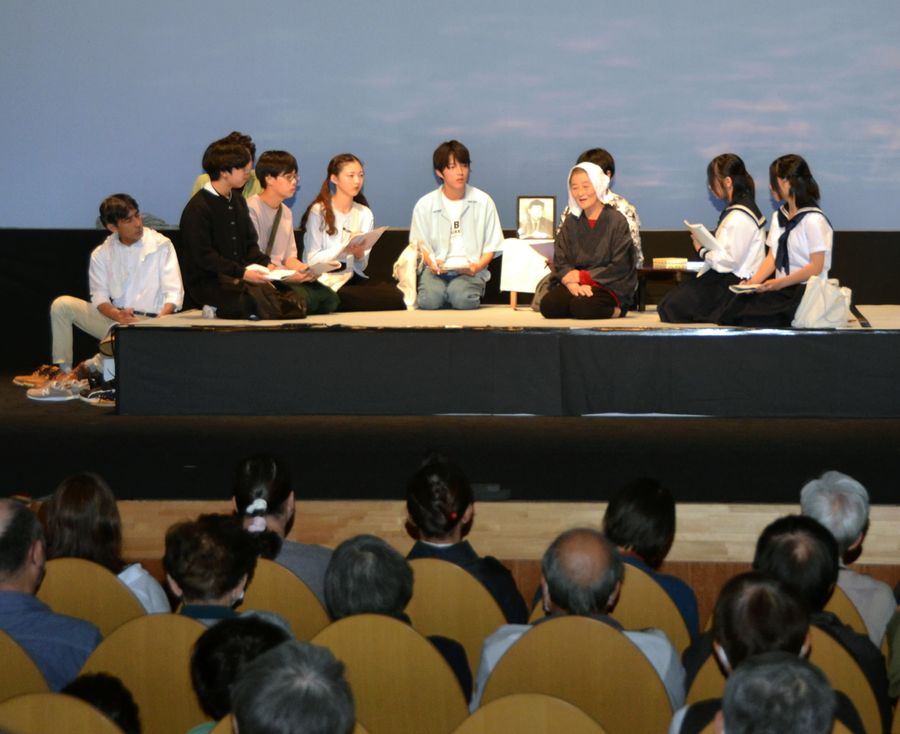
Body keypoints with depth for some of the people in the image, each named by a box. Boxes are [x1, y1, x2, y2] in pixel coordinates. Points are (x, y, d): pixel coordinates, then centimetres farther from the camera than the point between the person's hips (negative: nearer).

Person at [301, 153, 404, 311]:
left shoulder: (365, 214, 12)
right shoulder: (318, 211, -2)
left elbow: (361, 267, 11)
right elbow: (312, 260, -8)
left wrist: (359, 255, -12)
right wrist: (343, 249, -22)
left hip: (353, 279, 5)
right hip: (325, 281, -5)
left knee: (395, 294, -27)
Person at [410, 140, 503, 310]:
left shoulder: (483, 202, 4)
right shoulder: (424, 205, 6)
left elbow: (491, 246, 5)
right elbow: (421, 245, 9)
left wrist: (478, 266, -15)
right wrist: (431, 263, -13)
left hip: (470, 270, 0)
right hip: (437, 269, 0)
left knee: (463, 298, -33)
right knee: (429, 299, -31)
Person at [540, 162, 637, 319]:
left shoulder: (617, 221, -4)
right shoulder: (571, 222, 10)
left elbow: (619, 268, -9)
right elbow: (560, 262, 2)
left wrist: (581, 276, -11)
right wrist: (572, 284, -19)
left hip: (610, 287, -5)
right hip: (576, 284, 5)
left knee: (581, 306, -35)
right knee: (548, 305, -25)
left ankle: (614, 311, -5)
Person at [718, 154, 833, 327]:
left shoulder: (814, 220, -8)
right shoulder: (779, 217, 19)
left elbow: (816, 267, -12)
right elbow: (771, 258, 14)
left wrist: (780, 283, -19)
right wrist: (753, 282, -4)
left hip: (806, 291, -7)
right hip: (782, 288, 7)